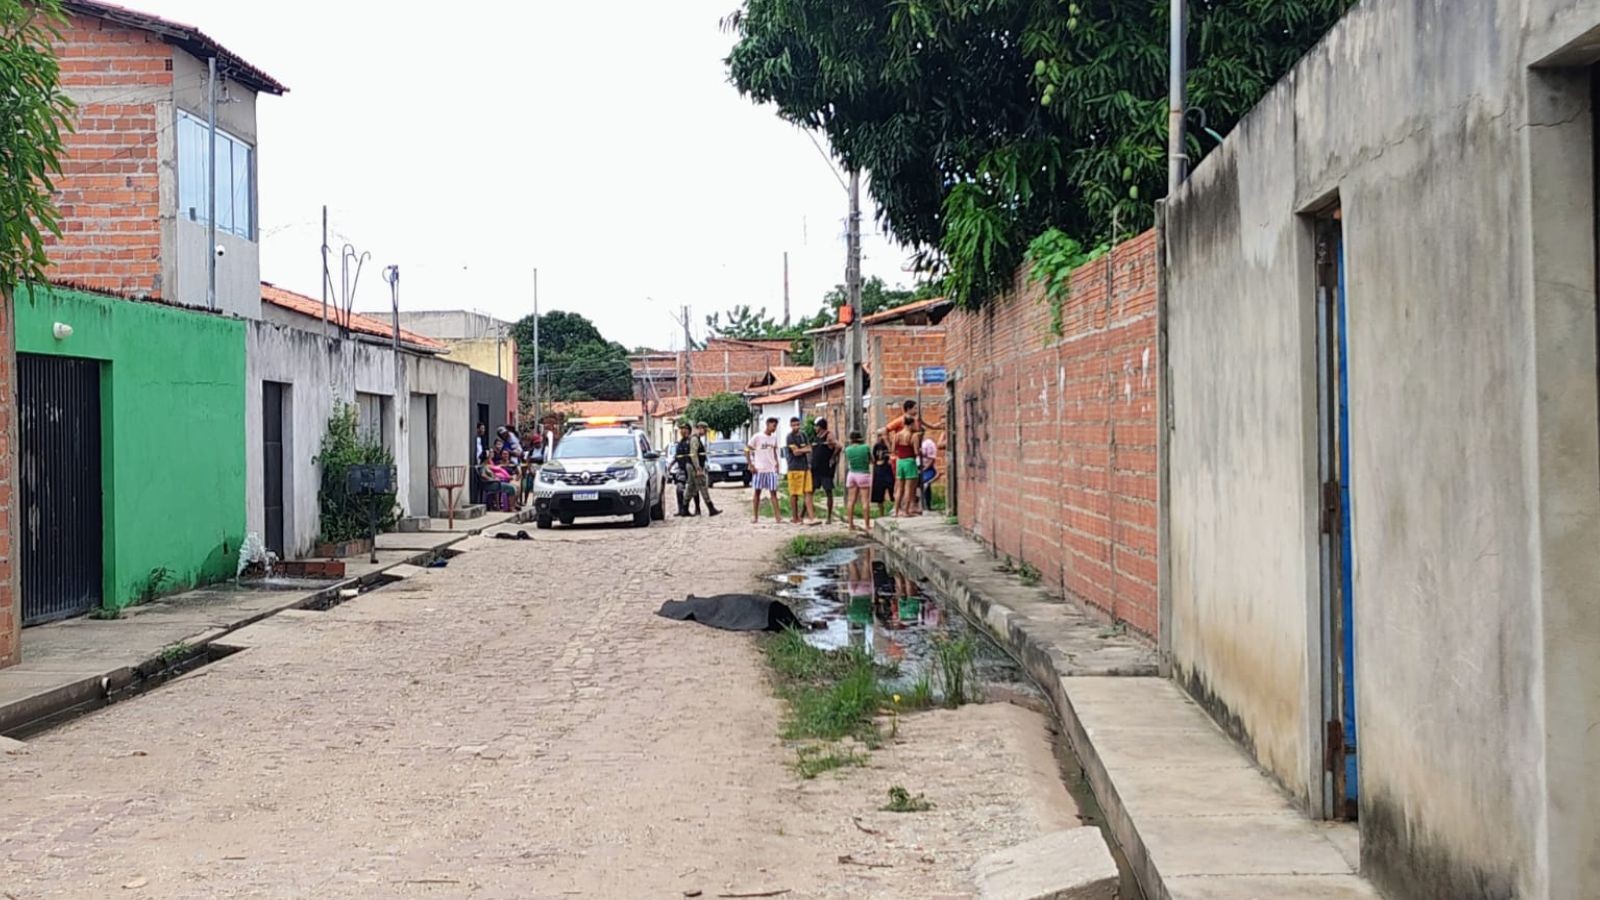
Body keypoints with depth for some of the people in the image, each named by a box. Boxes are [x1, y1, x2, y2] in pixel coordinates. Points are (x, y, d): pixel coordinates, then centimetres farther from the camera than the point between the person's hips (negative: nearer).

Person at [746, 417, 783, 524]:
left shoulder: (774, 438, 8)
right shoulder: (757, 437, -7)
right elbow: (747, 450, -4)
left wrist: (776, 464, 7)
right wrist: (751, 465, -10)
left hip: (771, 470, 4)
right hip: (759, 469, -4)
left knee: (773, 492, 0)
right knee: (757, 492, 3)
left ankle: (777, 517, -2)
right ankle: (755, 517, 9)